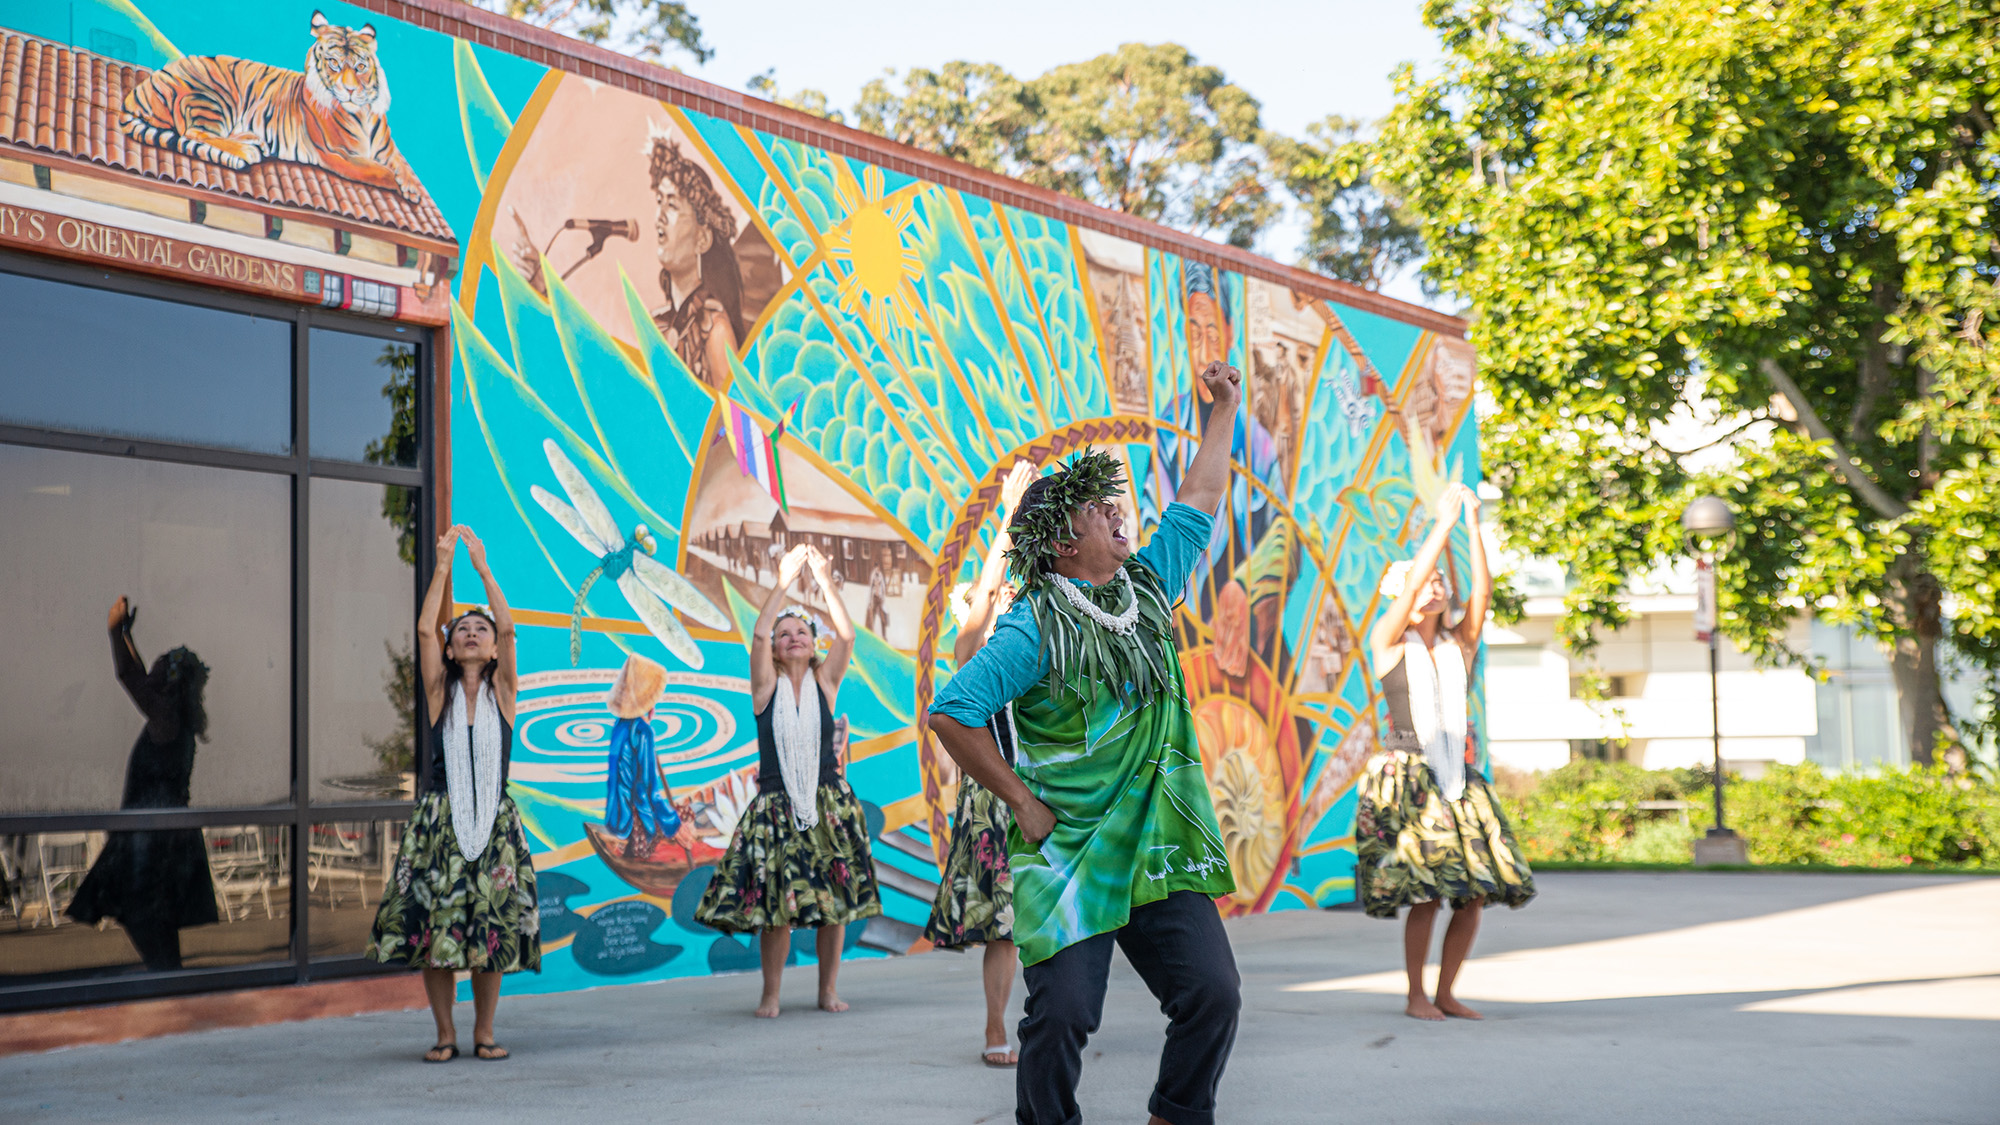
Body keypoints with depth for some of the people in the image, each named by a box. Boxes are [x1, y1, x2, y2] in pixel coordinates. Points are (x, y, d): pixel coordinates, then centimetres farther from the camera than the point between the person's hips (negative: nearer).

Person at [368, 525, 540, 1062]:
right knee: (434, 926, -2)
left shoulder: (503, 693, 5)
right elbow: (425, 628, -6)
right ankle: (445, 1033, 12)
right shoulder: (441, 692, 6)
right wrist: (443, 566, -7)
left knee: (492, 930, 1)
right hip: (440, 819, 0)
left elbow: (509, 626, -7)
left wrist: (481, 565, -6)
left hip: (493, 821, 0)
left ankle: (484, 1032, 15)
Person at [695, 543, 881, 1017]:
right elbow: (758, 634, -14)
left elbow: (846, 636, -9)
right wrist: (783, 583, -17)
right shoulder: (767, 684, 2)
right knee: (776, 905, -5)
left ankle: (829, 989, 15)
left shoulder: (824, 681, 5)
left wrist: (826, 582, -15)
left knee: (835, 902, 2)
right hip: (776, 808, -1)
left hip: (828, 805, 2)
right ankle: (770, 995, 8)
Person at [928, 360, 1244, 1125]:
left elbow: (1199, 501, 21)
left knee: (1212, 995, -2)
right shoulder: (1034, 629, -9)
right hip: (1067, 856, -5)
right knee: (1063, 1013, -10)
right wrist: (1021, 801, -10)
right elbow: (951, 715, -13)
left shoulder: (1146, 589, 10)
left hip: (1162, 852, 6)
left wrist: (1224, 409, 24)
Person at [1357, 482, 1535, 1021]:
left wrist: (1474, 525, -7)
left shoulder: (1459, 644, 13)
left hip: (1456, 778, 5)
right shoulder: (1387, 642, 2)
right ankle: (1415, 996, 6)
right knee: (1426, 894, -11)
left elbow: (1483, 590, -1)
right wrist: (1444, 522, -10)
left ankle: (1445, 993, 15)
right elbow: (1413, 578, -11)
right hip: (1406, 777, -5)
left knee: (1474, 892, -1)